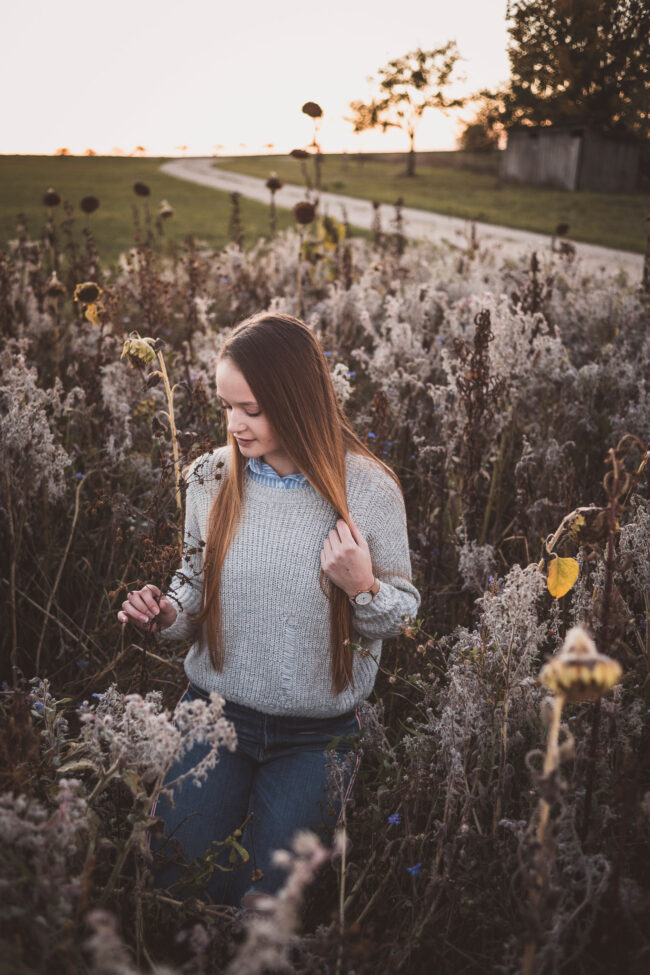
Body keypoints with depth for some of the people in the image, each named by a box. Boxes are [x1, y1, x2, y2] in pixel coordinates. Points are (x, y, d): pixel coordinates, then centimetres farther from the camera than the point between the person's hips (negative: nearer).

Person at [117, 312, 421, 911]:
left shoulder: (368, 490, -13)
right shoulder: (212, 478, -5)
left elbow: (401, 614, -3)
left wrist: (363, 588, -24)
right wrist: (167, 613, -12)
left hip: (316, 735, -2)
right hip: (215, 712, 2)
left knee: (267, 899, -6)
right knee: (177, 879, -6)